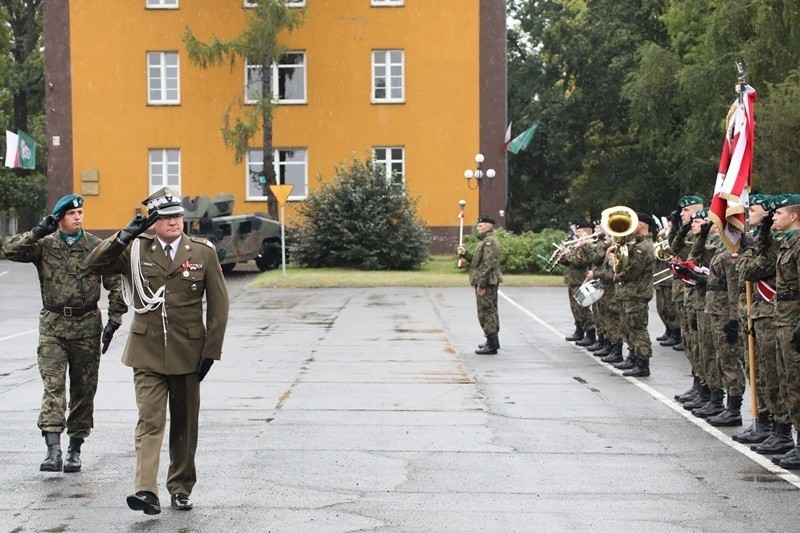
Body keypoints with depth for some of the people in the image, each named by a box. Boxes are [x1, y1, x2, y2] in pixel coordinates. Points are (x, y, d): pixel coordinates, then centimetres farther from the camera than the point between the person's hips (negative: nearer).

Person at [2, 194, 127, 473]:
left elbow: (115, 283, 6)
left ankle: (75, 448, 17)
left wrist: (114, 320, 0)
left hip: (87, 325, 1)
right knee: (53, 386, -13)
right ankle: (53, 449, -21)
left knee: (84, 389, 6)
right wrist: (38, 232, -18)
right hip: (53, 325, -1)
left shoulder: (97, 247, 3)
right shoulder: (44, 245, 2)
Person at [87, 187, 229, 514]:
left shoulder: (203, 252, 2)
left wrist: (211, 350, -3)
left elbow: (218, 304, 3)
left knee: (184, 424, 9)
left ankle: (180, 488, 22)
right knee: (149, 421, -10)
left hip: (188, 352, 1)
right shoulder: (136, 250, 4)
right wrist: (124, 236, -17)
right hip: (147, 352, -1)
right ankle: (146, 492, -16)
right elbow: (96, 263, -4)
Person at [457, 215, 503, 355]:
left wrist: (481, 284, -24)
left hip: (486, 282, -11)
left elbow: (489, 264, -23)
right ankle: (493, 341, 27)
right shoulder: (488, 241, 18)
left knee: (486, 312, -10)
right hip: (490, 282, 11)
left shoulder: (489, 241, -16)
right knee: (490, 311, 17)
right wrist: (465, 254, 8)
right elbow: (478, 260, 19)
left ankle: (491, 346, -10)